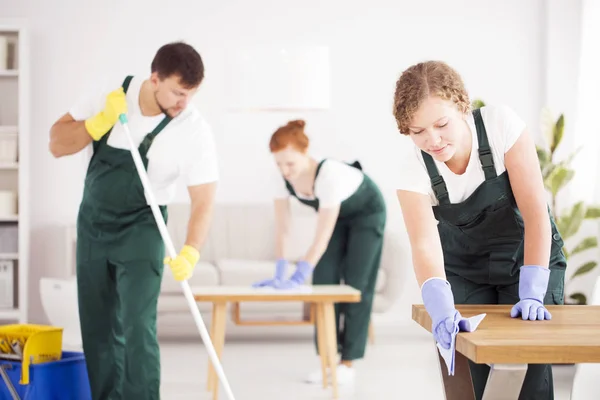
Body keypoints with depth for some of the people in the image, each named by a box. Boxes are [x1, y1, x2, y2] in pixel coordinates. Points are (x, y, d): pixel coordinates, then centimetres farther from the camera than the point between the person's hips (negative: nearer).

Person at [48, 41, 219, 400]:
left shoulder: (196, 130, -19)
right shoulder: (112, 93, -11)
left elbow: (203, 200, -19)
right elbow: (57, 144, -7)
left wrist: (190, 253, -34)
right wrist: (100, 123, -24)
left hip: (140, 230, -3)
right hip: (93, 222, 4)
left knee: (137, 327, -15)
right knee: (98, 329, 9)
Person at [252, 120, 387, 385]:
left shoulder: (329, 174, -41)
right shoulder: (284, 177, -25)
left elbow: (322, 238, -41)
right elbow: (282, 230, -20)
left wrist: (298, 278, -45)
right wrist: (280, 274, -26)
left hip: (367, 213, -6)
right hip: (337, 214, 6)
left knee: (356, 284, -8)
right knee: (324, 281, -3)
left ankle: (348, 362, -4)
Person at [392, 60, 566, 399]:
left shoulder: (502, 126, -26)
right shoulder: (414, 171, -22)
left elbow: (536, 213, -26)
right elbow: (425, 244, -35)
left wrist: (531, 294, -33)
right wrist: (442, 309, -53)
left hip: (529, 255, -1)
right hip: (465, 267, 1)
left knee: (533, 362, -14)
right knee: (470, 372, -9)